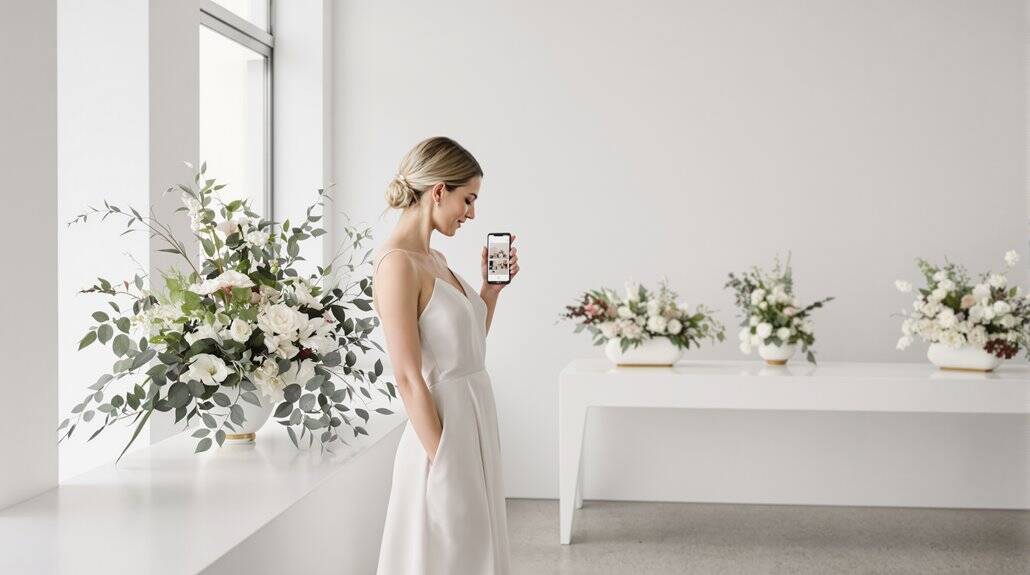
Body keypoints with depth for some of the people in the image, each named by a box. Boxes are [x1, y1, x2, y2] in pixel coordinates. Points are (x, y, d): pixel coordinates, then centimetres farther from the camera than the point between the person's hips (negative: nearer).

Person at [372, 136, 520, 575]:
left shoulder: (434, 259, 10)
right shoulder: (397, 263, -17)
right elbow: (408, 377, -19)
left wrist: (492, 286, 9)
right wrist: (443, 463, -18)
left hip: (474, 424, 9)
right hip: (443, 434, -9)